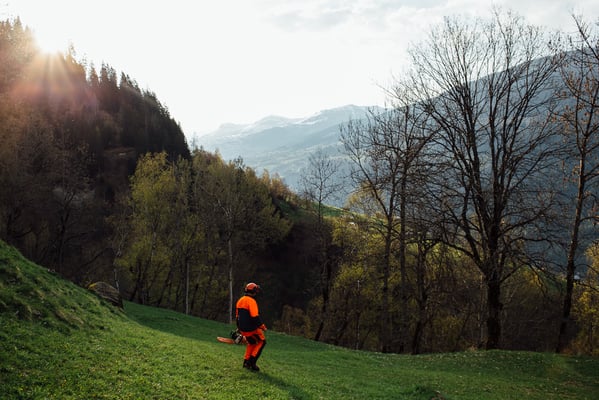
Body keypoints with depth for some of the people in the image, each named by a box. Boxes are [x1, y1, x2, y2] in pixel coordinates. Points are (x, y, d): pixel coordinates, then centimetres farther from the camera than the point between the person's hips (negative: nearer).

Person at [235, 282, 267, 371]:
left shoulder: (240, 300, 12)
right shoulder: (251, 301, -16)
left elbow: (237, 315, 20)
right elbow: (255, 316, -24)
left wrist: (239, 327, 28)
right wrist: (261, 325, -16)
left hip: (242, 329, 8)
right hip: (251, 329, -8)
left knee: (251, 343, 25)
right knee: (262, 341, 7)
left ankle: (246, 361, 22)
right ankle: (252, 361, 0)